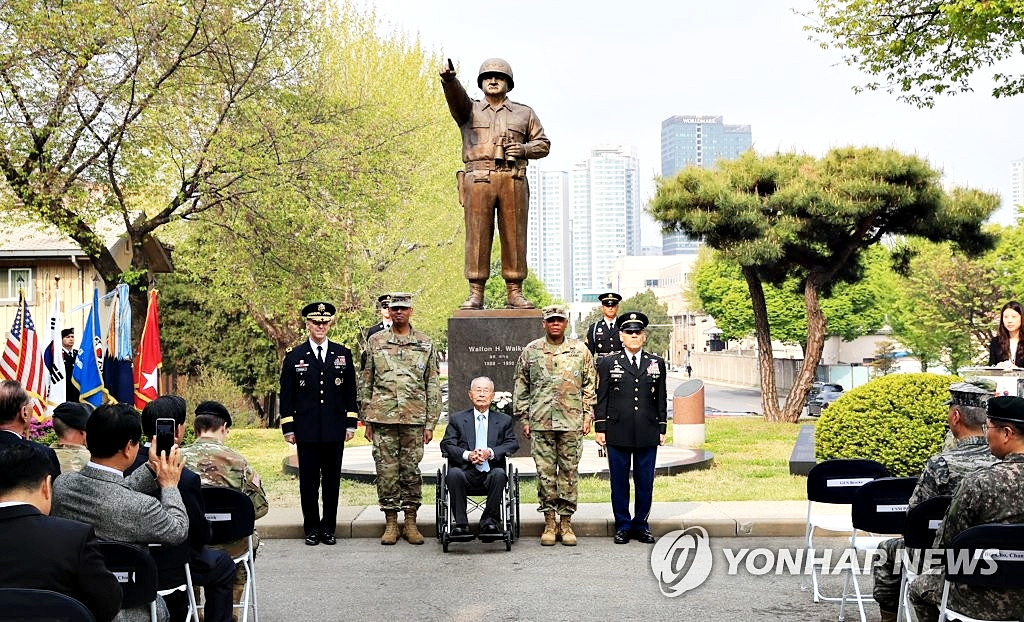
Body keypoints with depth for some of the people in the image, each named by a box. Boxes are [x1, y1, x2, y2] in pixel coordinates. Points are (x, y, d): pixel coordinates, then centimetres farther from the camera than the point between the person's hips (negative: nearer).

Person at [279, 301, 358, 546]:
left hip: (335, 430, 1)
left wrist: (351, 423, 5)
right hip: (306, 431, -1)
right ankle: (312, 528, 14)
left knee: (332, 480, 6)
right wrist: (288, 428, 0)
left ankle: (329, 527, 16)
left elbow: (350, 391, 10)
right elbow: (286, 396, 5)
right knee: (309, 480, 4)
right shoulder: (294, 356, 4)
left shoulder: (343, 354, 8)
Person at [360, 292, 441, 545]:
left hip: (414, 419, 0)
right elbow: (366, 384, 9)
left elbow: (433, 386, 6)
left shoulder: (425, 344, 7)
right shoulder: (376, 342, 7)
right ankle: (390, 523, 13)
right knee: (386, 471, 3)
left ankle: (411, 523, 14)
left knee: (411, 471, 4)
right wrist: (366, 420, 5)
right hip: (382, 418, 0)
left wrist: (430, 423, 1)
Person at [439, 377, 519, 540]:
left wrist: (490, 452, -12)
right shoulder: (457, 419, 16)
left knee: (499, 474, -34)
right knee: (453, 473, -33)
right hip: (466, 471, 0)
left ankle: (489, 521, -21)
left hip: (491, 472, 0)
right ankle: (461, 524, -25)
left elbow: (513, 444, 5)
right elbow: (446, 445, 4)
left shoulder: (504, 420, 18)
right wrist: (467, 455, -15)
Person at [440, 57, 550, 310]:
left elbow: (543, 144, 19)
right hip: (478, 179, -1)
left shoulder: (524, 113, 20)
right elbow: (455, 95, -5)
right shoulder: (469, 110, 16)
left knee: (514, 237, -2)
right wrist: (448, 79, -28)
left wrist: (524, 149, -2)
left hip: (513, 181, 1)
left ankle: (515, 293, 3)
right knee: (477, 237, -5)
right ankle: (475, 294, -2)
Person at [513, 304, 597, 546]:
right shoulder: (531, 351, 6)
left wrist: (588, 416, 3)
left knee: (569, 472, 3)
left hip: (572, 423, 0)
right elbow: (521, 387, 10)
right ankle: (549, 523, 11)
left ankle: (566, 523, 12)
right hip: (541, 423, 0)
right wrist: (523, 418, 5)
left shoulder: (580, 351, 7)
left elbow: (590, 386, 10)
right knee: (545, 473, 2)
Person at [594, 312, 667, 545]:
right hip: (617, 434, -1)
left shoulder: (657, 363, 10)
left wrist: (662, 429, 8)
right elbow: (601, 398, 4)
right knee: (619, 482, 4)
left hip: (648, 434, 2)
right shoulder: (608, 364, 4)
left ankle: (641, 525, 18)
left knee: (645, 482, 6)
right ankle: (622, 526, 15)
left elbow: (661, 399, 12)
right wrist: (599, 428, -1)